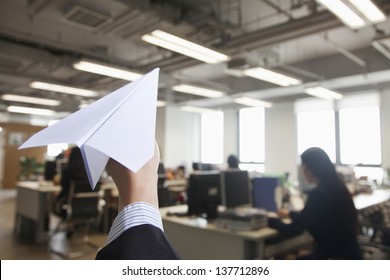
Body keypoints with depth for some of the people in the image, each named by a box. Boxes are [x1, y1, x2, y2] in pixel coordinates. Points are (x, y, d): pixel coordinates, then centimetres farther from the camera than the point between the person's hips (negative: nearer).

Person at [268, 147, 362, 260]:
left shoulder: (318, 194, -23)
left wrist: (270, 220, 1)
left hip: (337, 257, -8)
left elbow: (293, 230, -15)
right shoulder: (337, 187, 5)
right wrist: (291, 214, 31)